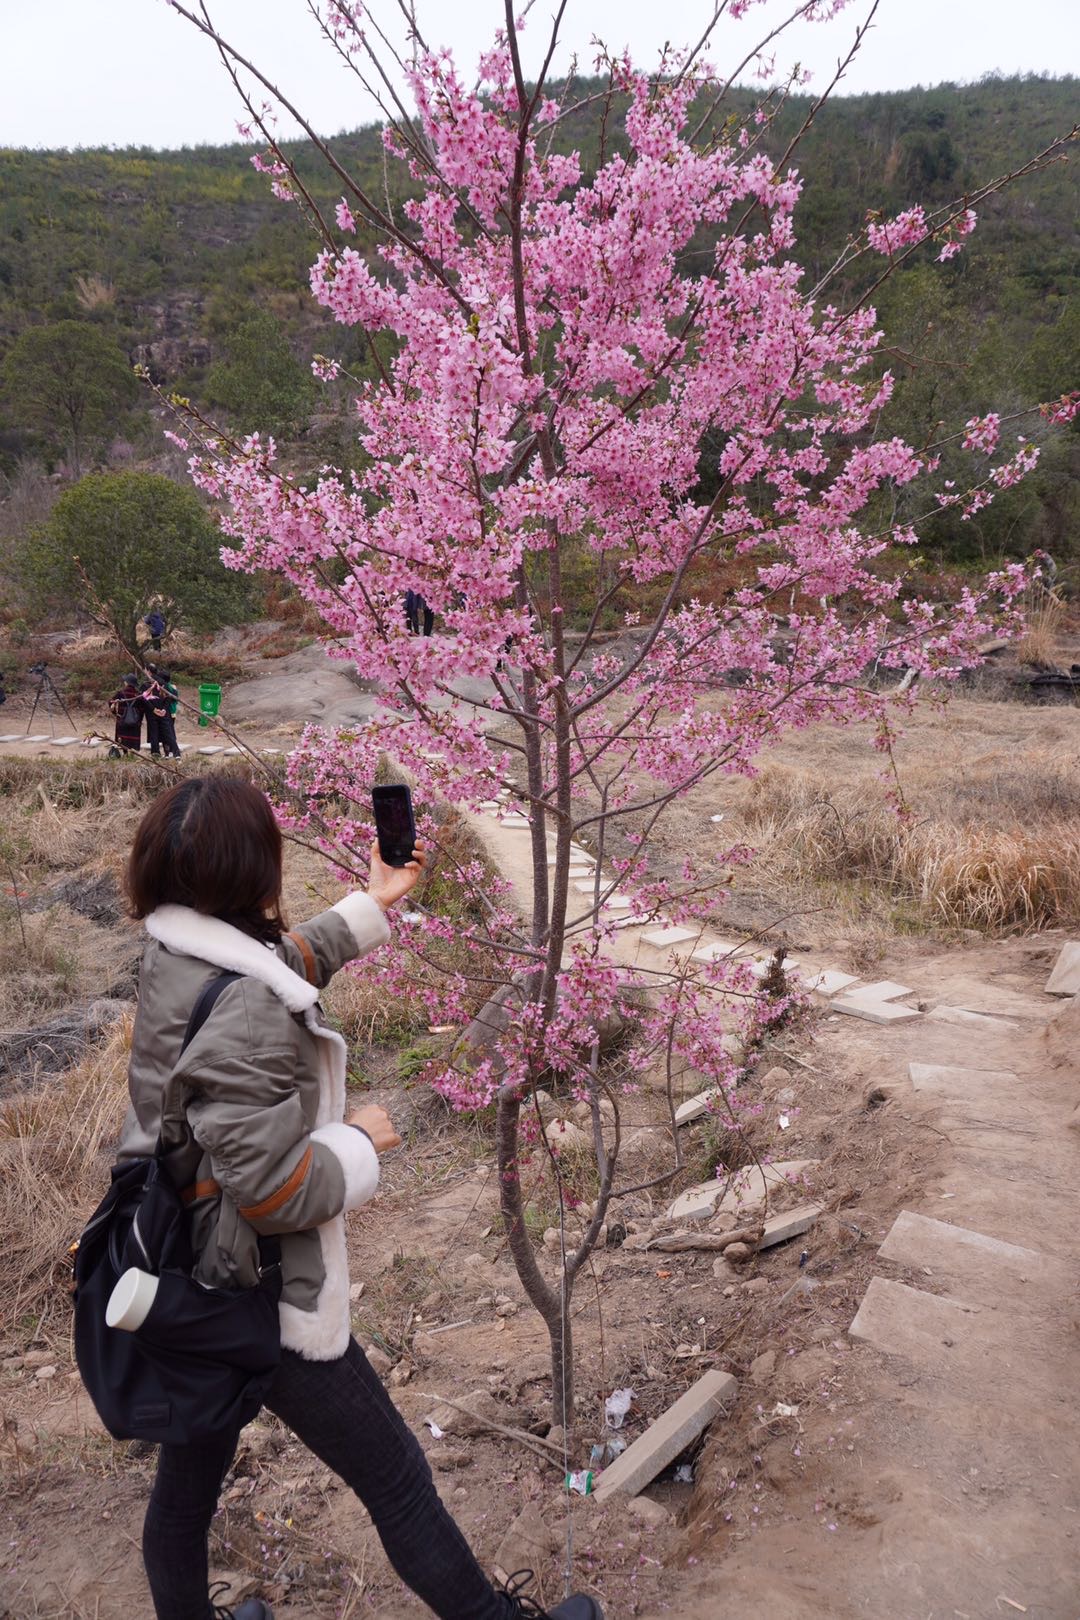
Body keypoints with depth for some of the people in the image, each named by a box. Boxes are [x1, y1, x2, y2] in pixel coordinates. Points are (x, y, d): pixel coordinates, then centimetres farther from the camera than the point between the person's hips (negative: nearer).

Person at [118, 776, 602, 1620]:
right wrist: (360, 1143, -12)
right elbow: (274, 1189, -29)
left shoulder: (174, 959, -4)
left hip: (187, 1282, 8)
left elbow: (289, 962, 16)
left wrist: (373, 903, 21)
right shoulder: (245, 1011, -31)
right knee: (399, 1482, 11)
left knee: (189, 1476, 27)